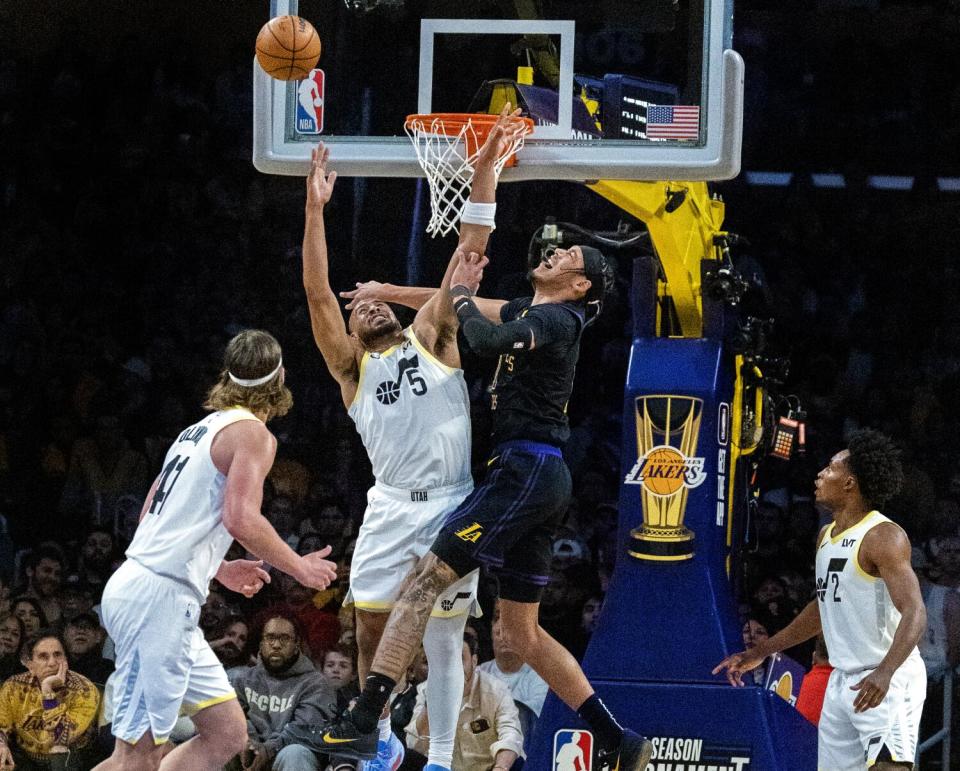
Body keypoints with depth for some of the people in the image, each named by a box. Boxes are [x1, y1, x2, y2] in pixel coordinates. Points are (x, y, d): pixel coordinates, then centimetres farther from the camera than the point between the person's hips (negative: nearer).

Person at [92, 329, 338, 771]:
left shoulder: (199, 431, 21)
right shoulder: (252, 432, -6)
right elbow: (241, 518, -20)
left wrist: (219, 569, 31)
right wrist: (299, 568, -6)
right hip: (159, 597, -10)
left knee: (227, 734, 10)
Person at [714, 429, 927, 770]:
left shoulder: (884, 537, -16)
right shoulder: (827, 536, 13)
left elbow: (914, 613, -26)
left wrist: (885, 672, -41)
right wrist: (760, 652, 28)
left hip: (887, 682, -9)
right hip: (842, 679, 9)